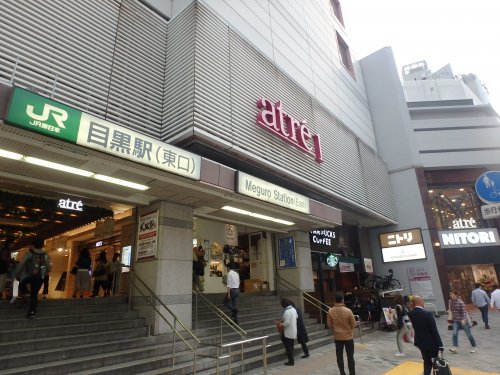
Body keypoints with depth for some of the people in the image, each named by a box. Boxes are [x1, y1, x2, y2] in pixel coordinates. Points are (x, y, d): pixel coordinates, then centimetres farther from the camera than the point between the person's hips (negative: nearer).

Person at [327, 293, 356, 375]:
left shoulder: (330, 311, -12)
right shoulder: (348, 311, -20)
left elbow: (329, 324, -2)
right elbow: (353, 324, -8)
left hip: (337, 337, 2)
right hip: (348, 336, -2)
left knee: (339, 356, 13)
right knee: (350, 355, 13)